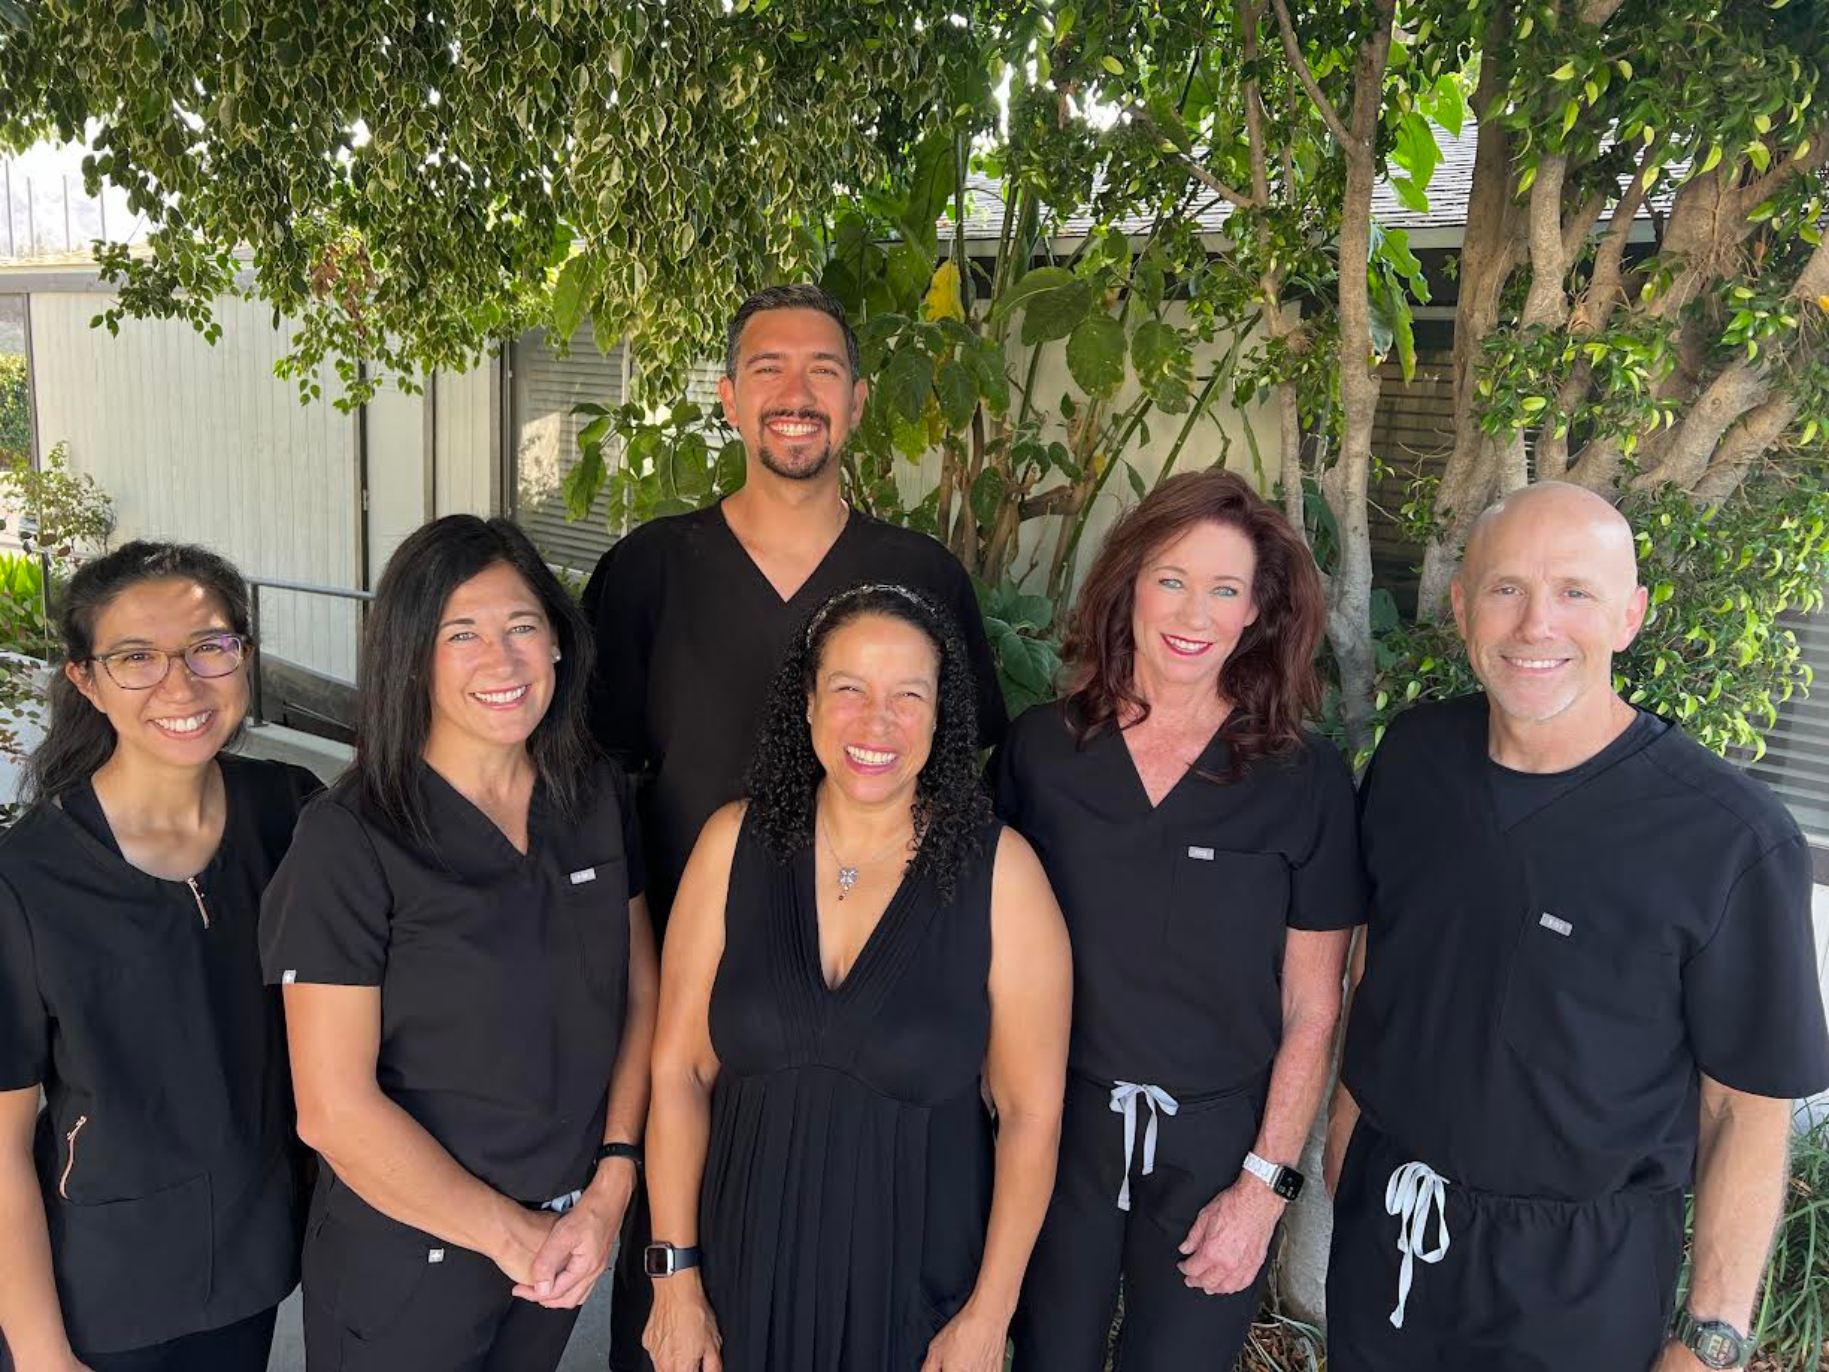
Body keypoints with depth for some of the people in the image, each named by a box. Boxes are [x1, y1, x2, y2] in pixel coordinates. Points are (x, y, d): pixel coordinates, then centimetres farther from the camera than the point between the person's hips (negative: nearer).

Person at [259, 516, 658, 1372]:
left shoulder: (598, 797, -3)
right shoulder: (350, 841, -18)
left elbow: (639, 993, 3)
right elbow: (335, 1109, -18)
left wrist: (610, 1188, -8)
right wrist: (510, 1235, -12)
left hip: (567, 1242, 5)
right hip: (404, 1260, -4)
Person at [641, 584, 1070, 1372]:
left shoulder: (998, 871, -12)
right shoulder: (736, 842, -6)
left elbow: (1031, 1110, -8)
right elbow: (679, 1070, -3)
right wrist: (675, 1276, -4)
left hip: (918, 1283, -1)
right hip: (745, 1270, 2)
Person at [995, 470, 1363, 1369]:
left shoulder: (1308, 780, -8)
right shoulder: (1041, 746, -4)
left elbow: (1311, 1013, -5)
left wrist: (1265, 1186, -6)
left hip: (1216, 1143, -1)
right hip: (1058, 1126, 2)